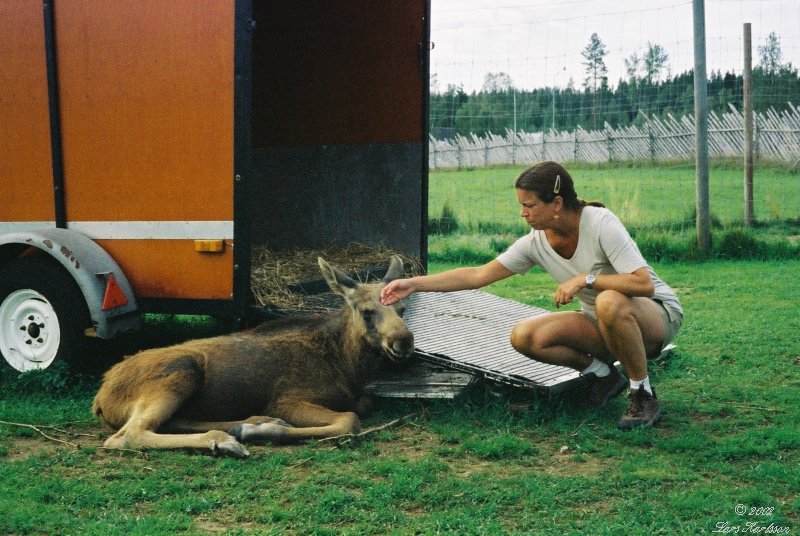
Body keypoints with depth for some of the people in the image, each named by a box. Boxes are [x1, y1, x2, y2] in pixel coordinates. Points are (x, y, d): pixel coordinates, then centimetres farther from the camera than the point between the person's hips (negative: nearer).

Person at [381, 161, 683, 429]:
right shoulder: (536, 242, -8)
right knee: (524, 337, -17)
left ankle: (643, 395, -18)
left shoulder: (600, 223, -25)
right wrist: (415, 284, -10)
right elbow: (478, 275, -5)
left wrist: (586, 279, -33)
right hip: (602, 321, 5)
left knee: (610, 302, -41)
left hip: (659, 314, -5)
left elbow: (644, 284, -32)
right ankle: (600, 374, 3)